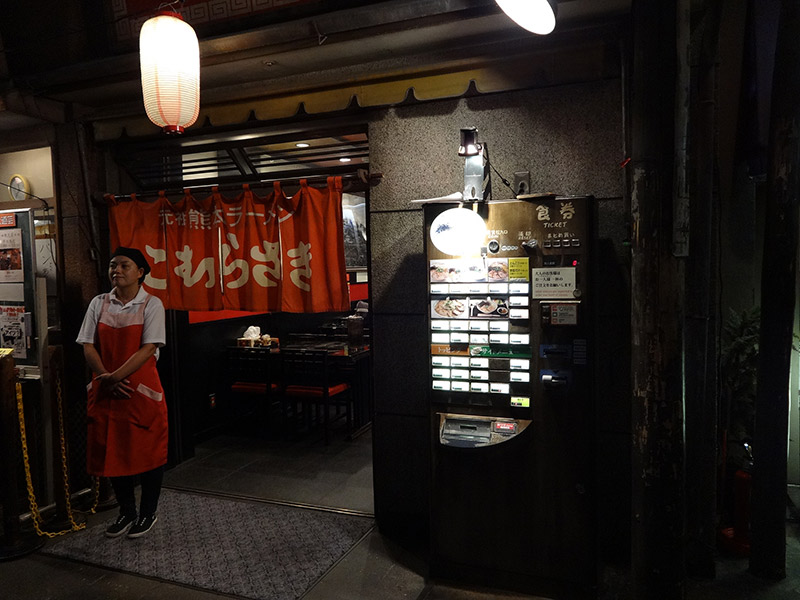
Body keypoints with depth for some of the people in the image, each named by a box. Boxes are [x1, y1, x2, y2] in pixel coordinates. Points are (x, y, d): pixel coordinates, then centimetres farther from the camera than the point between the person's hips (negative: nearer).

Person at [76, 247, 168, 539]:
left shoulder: (151, 304, -5)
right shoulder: (99, 304, 6)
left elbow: (148, 349, -14)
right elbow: (88, 347, 2)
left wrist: (114, 377, -20)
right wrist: (106, 380, -12)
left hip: (141, 390, -4)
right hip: (106, 391, 4)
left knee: (147, 451, 5)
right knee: (113, 452, 12)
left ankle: (148, 512, 24)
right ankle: (126, 511, 30)